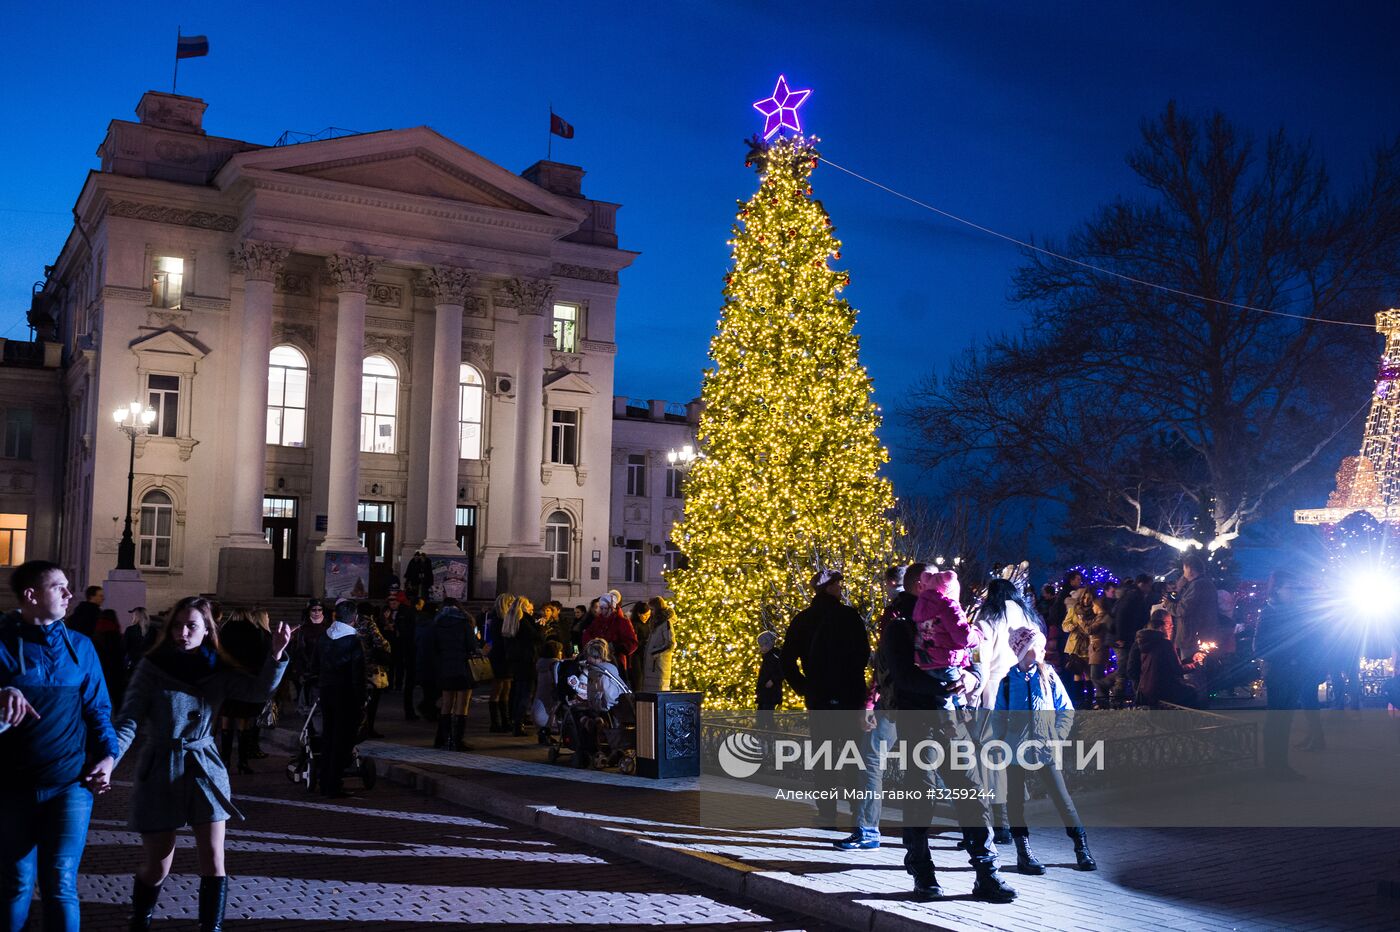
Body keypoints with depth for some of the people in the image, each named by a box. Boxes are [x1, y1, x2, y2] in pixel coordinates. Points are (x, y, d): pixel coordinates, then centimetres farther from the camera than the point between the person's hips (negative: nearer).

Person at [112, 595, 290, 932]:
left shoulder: (218, 672, 2)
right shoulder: (152, 667, -8)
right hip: (161, 771, -2)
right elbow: (128, 722, -13)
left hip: (206, 769, 3)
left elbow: (259, 690, -12)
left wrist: (276, 655, -29)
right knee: (156, 867, 6)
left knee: (213, 860, -1)